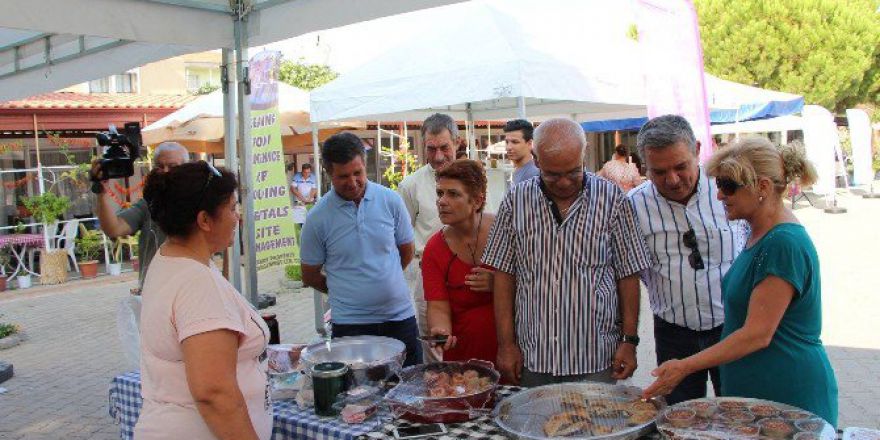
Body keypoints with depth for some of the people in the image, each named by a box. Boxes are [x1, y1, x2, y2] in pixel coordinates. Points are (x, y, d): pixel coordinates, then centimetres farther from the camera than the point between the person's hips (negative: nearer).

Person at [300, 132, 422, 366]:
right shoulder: (318, 217, -7)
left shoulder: (391, 200, -2)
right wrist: (347, 291, 9)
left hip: (400, 315, 2)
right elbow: (310, 277, 3)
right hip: (350, 324, -2)